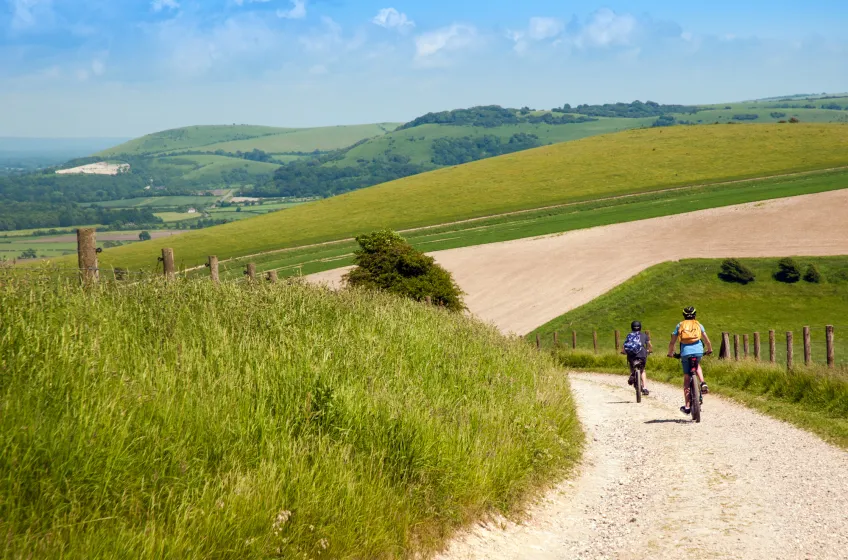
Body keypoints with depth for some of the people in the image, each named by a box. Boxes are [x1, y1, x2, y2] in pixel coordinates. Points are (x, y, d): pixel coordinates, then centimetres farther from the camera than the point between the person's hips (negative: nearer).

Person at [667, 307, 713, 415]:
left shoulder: (679, 325, 17)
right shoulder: (698, 325, 16)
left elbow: (672, 342, 14)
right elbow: (707, 341, 13)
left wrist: (670, 353, 30)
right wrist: (709, 350, 32)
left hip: (685, 352, -1)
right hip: (698, 351, 1)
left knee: (686, 379, 7)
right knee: (697, 366, 35)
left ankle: (687, 406, 6)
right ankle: (703, 383, 8)